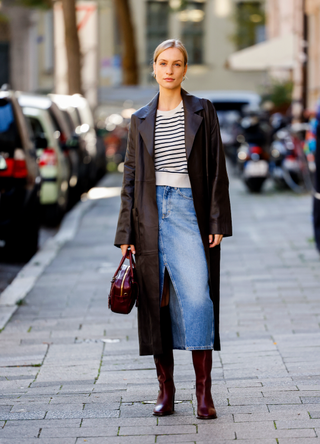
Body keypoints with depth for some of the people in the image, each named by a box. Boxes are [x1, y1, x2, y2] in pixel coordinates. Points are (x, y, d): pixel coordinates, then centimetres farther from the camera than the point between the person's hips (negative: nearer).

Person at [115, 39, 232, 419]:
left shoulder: (202, 112, 6)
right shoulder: (141, 120, 11)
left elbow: (217, 170, 4)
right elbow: (131, 178, 11)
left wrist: (218, 222, -4)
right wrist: (126, 234, 6)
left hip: (189, 210, -2)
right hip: (151, 213, 2)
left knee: (197, 295, -13)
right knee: (156, 300, 2)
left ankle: (203, 391, -8)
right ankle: (165, 389, 11)